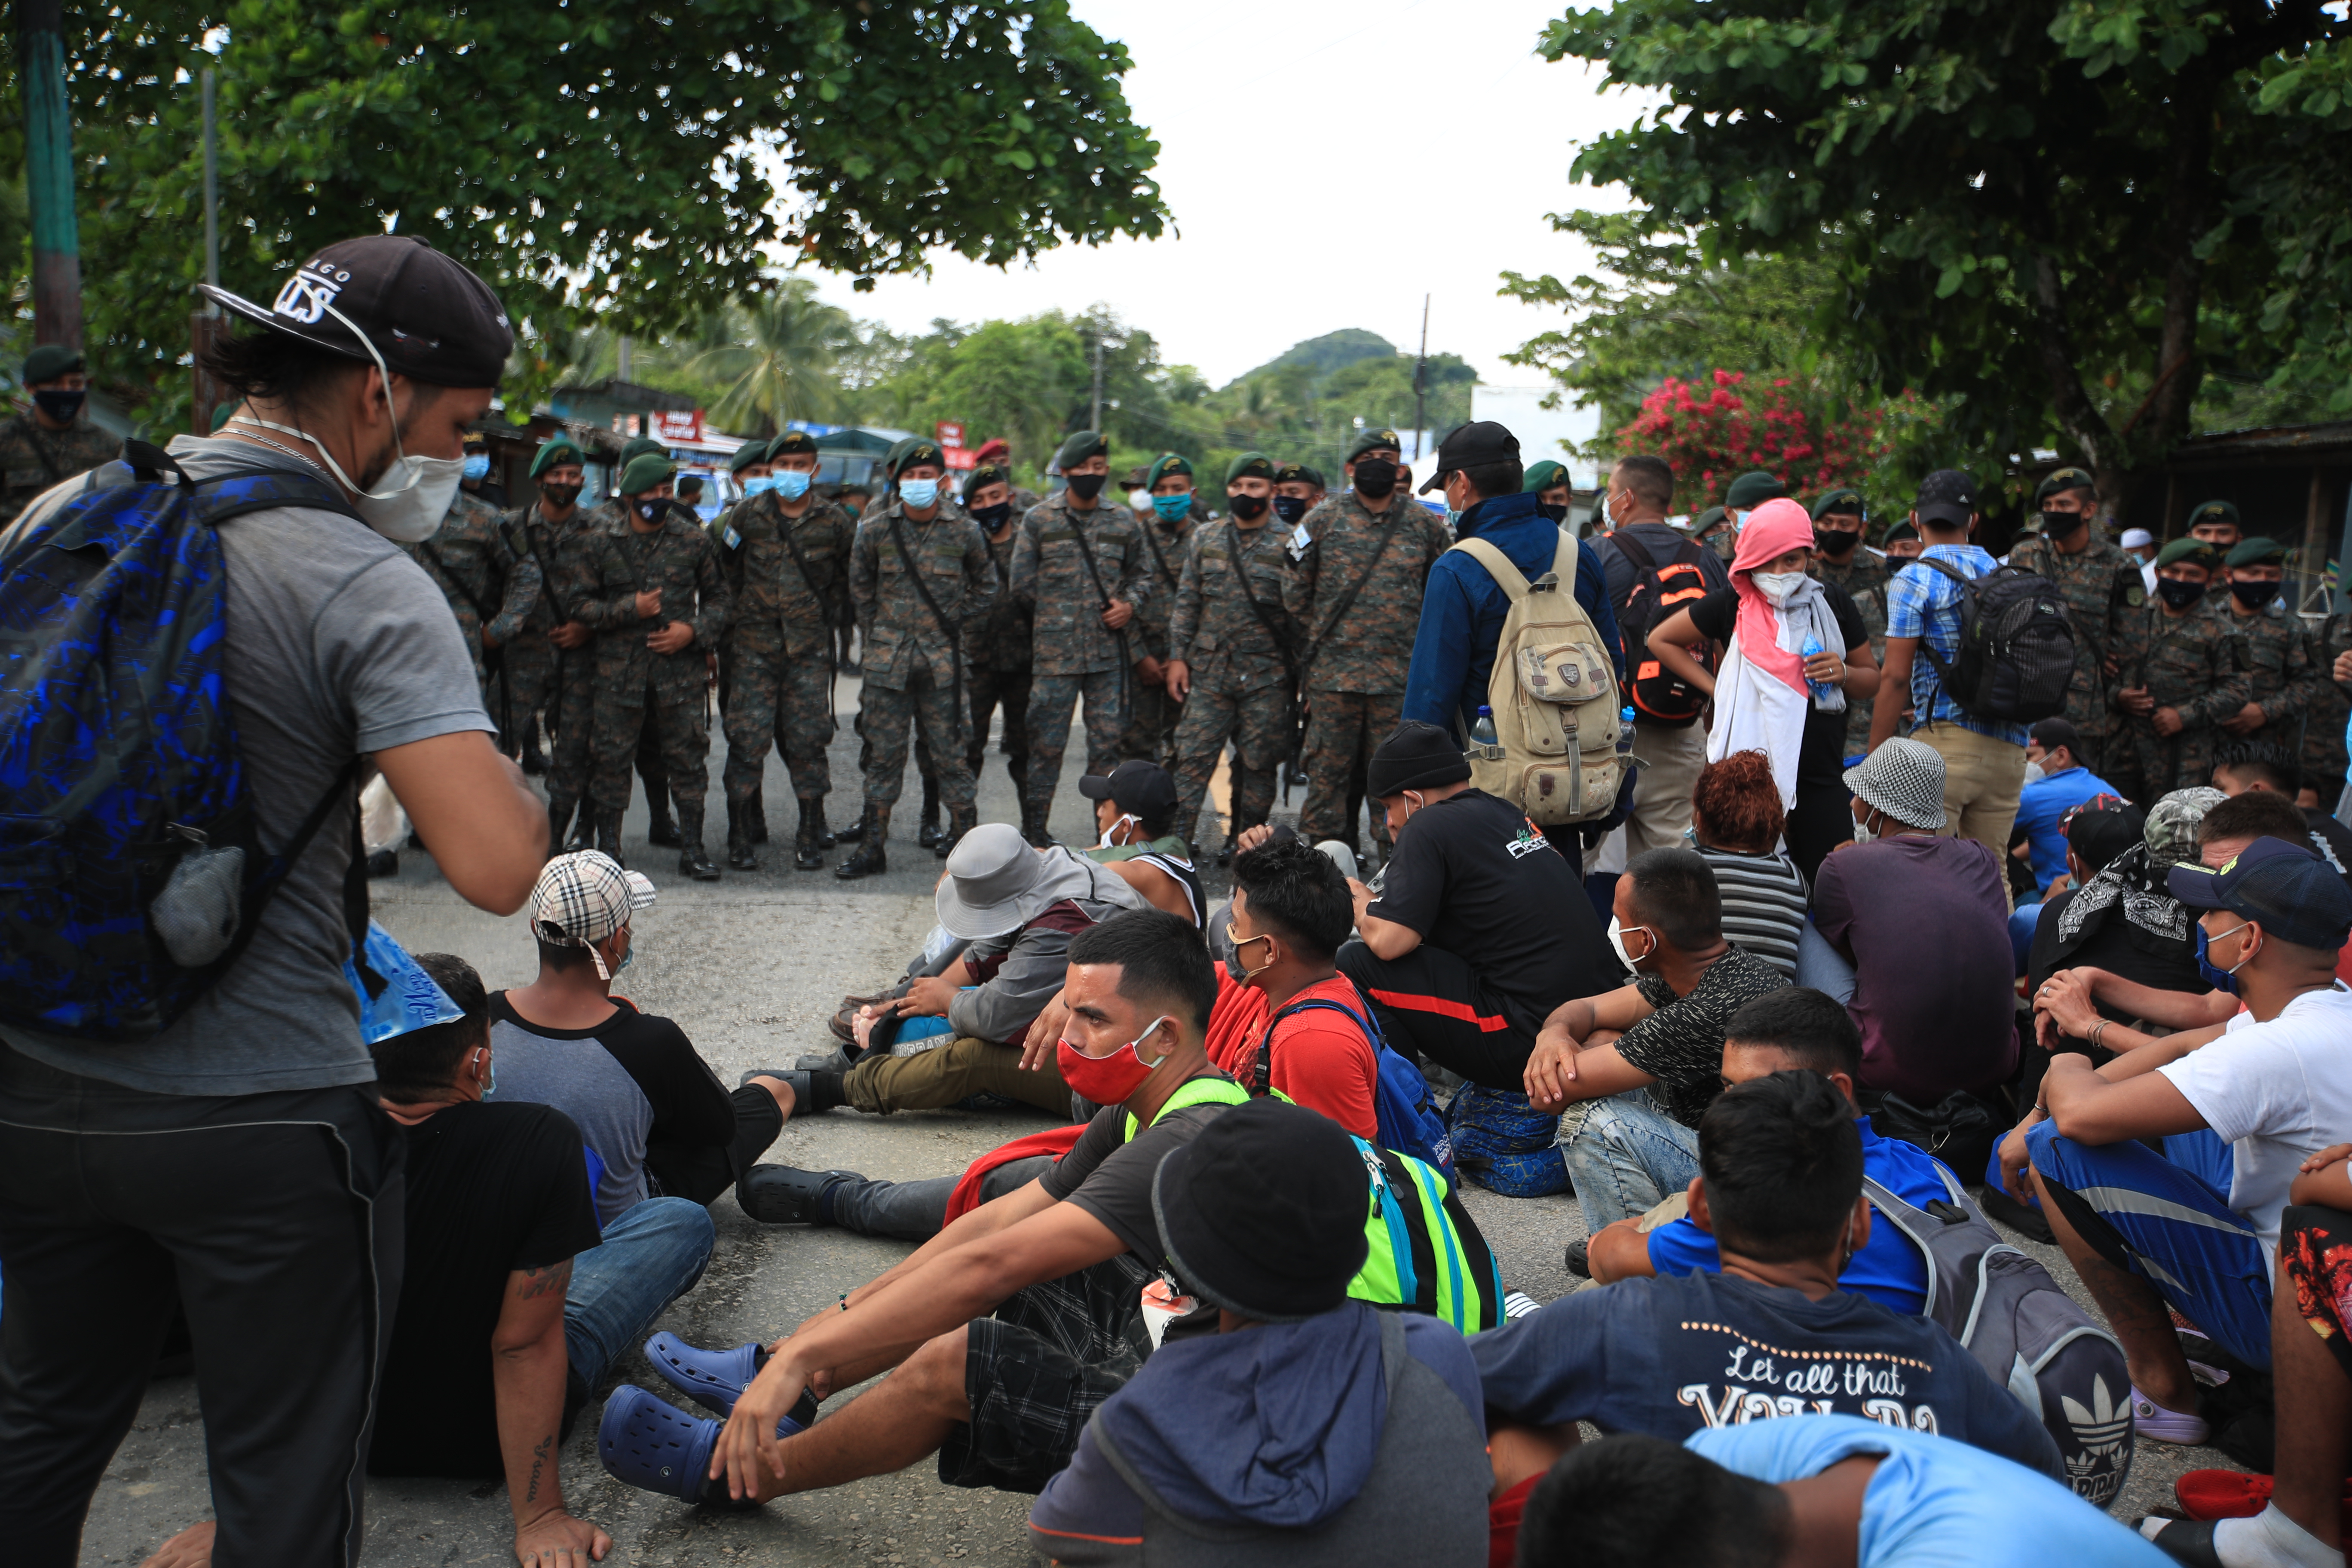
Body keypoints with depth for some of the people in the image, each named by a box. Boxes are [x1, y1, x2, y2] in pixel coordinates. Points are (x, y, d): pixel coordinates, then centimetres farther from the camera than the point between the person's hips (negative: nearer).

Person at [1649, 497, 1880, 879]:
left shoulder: (1831, 603, 5)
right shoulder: (1732, 604, -2)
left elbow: (1872, 678, 15)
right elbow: (1660, 640, 9)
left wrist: (1843, 674, -8)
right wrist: (1716, 687, 1)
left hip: (1820, 778, 2)